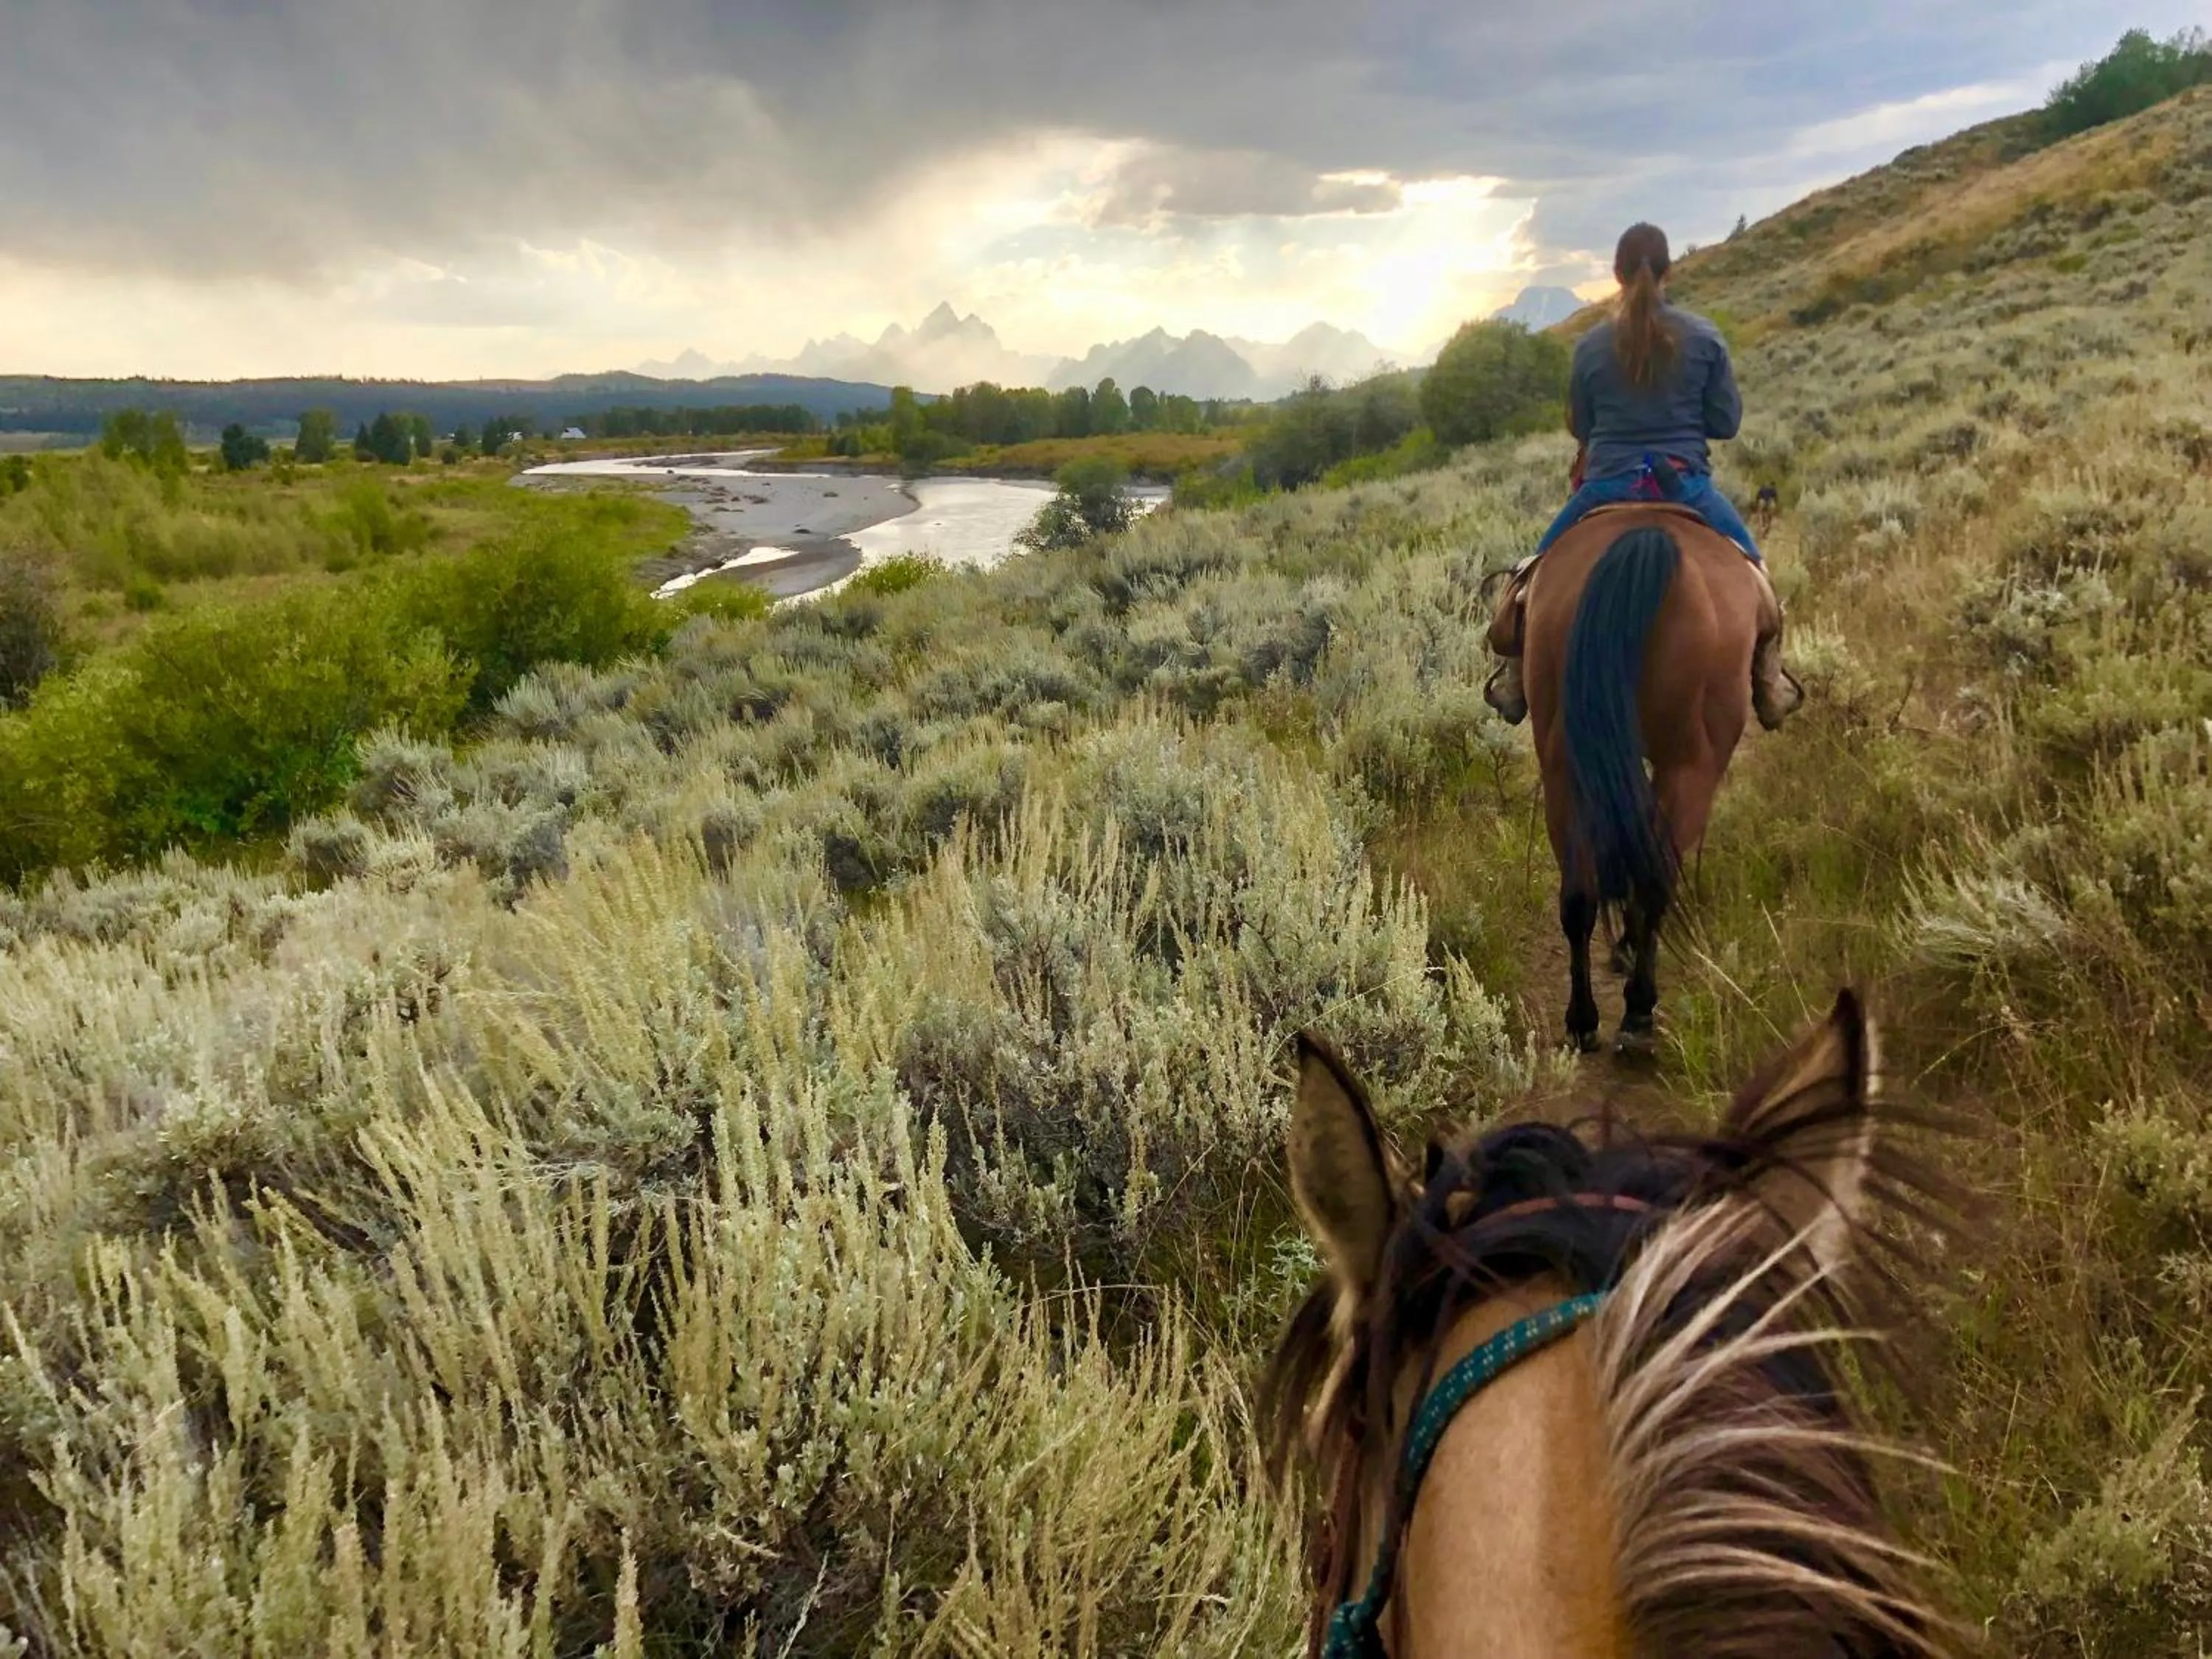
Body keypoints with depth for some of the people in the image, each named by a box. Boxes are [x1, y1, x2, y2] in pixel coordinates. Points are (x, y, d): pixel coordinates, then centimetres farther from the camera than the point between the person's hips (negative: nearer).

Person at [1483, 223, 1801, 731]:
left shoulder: (1591, 345, -6)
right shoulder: (1705, 337, -5)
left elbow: (1578, 426, 4)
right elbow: (1726, 421, -1)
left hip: (1607, 484, 0)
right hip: (1687, 484, 1)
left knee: (1533, 572, 20)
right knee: (1753, 569, 23)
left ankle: (1515, 676, 16)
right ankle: (1769, 682, 19)